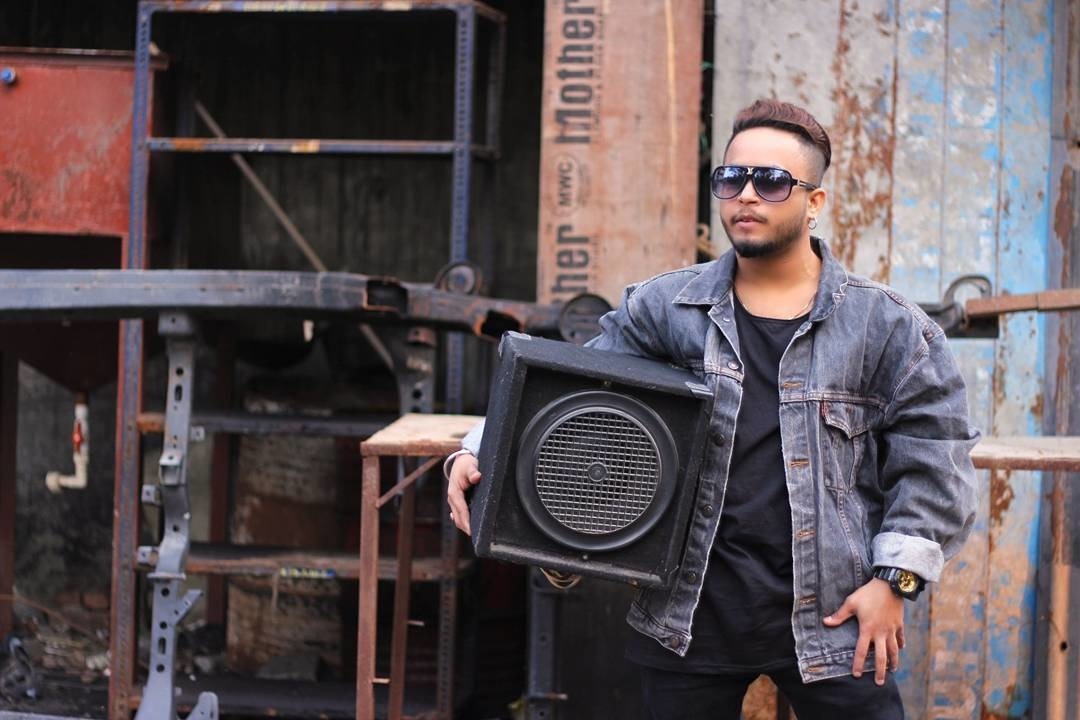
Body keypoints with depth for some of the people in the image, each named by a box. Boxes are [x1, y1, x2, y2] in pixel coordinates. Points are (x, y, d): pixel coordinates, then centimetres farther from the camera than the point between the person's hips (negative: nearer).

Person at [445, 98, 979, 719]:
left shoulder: (887, 327, 2)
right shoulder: (663, 310, 6)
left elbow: (932, 462, 2)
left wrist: (894, 580, -5)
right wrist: (483, 451, -10)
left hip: (830, 616, -1)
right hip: (692, 615, 2)